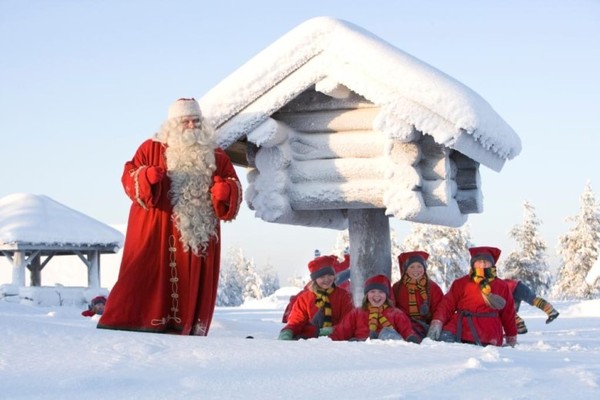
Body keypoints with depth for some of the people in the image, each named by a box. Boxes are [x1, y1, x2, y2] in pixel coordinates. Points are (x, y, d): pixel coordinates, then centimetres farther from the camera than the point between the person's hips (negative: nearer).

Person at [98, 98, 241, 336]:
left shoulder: (216, 157, 16)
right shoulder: (152, 148, 8)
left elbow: (233, 189, 14)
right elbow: (129, 176, 3)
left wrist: (226, 191, -10)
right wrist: (147, 178, -19)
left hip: (200, 234, 3)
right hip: (156, 232, -3)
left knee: (194, 283, 2)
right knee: (145, 275, -10)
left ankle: (188, 329, 8)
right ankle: (125, 323, -9)